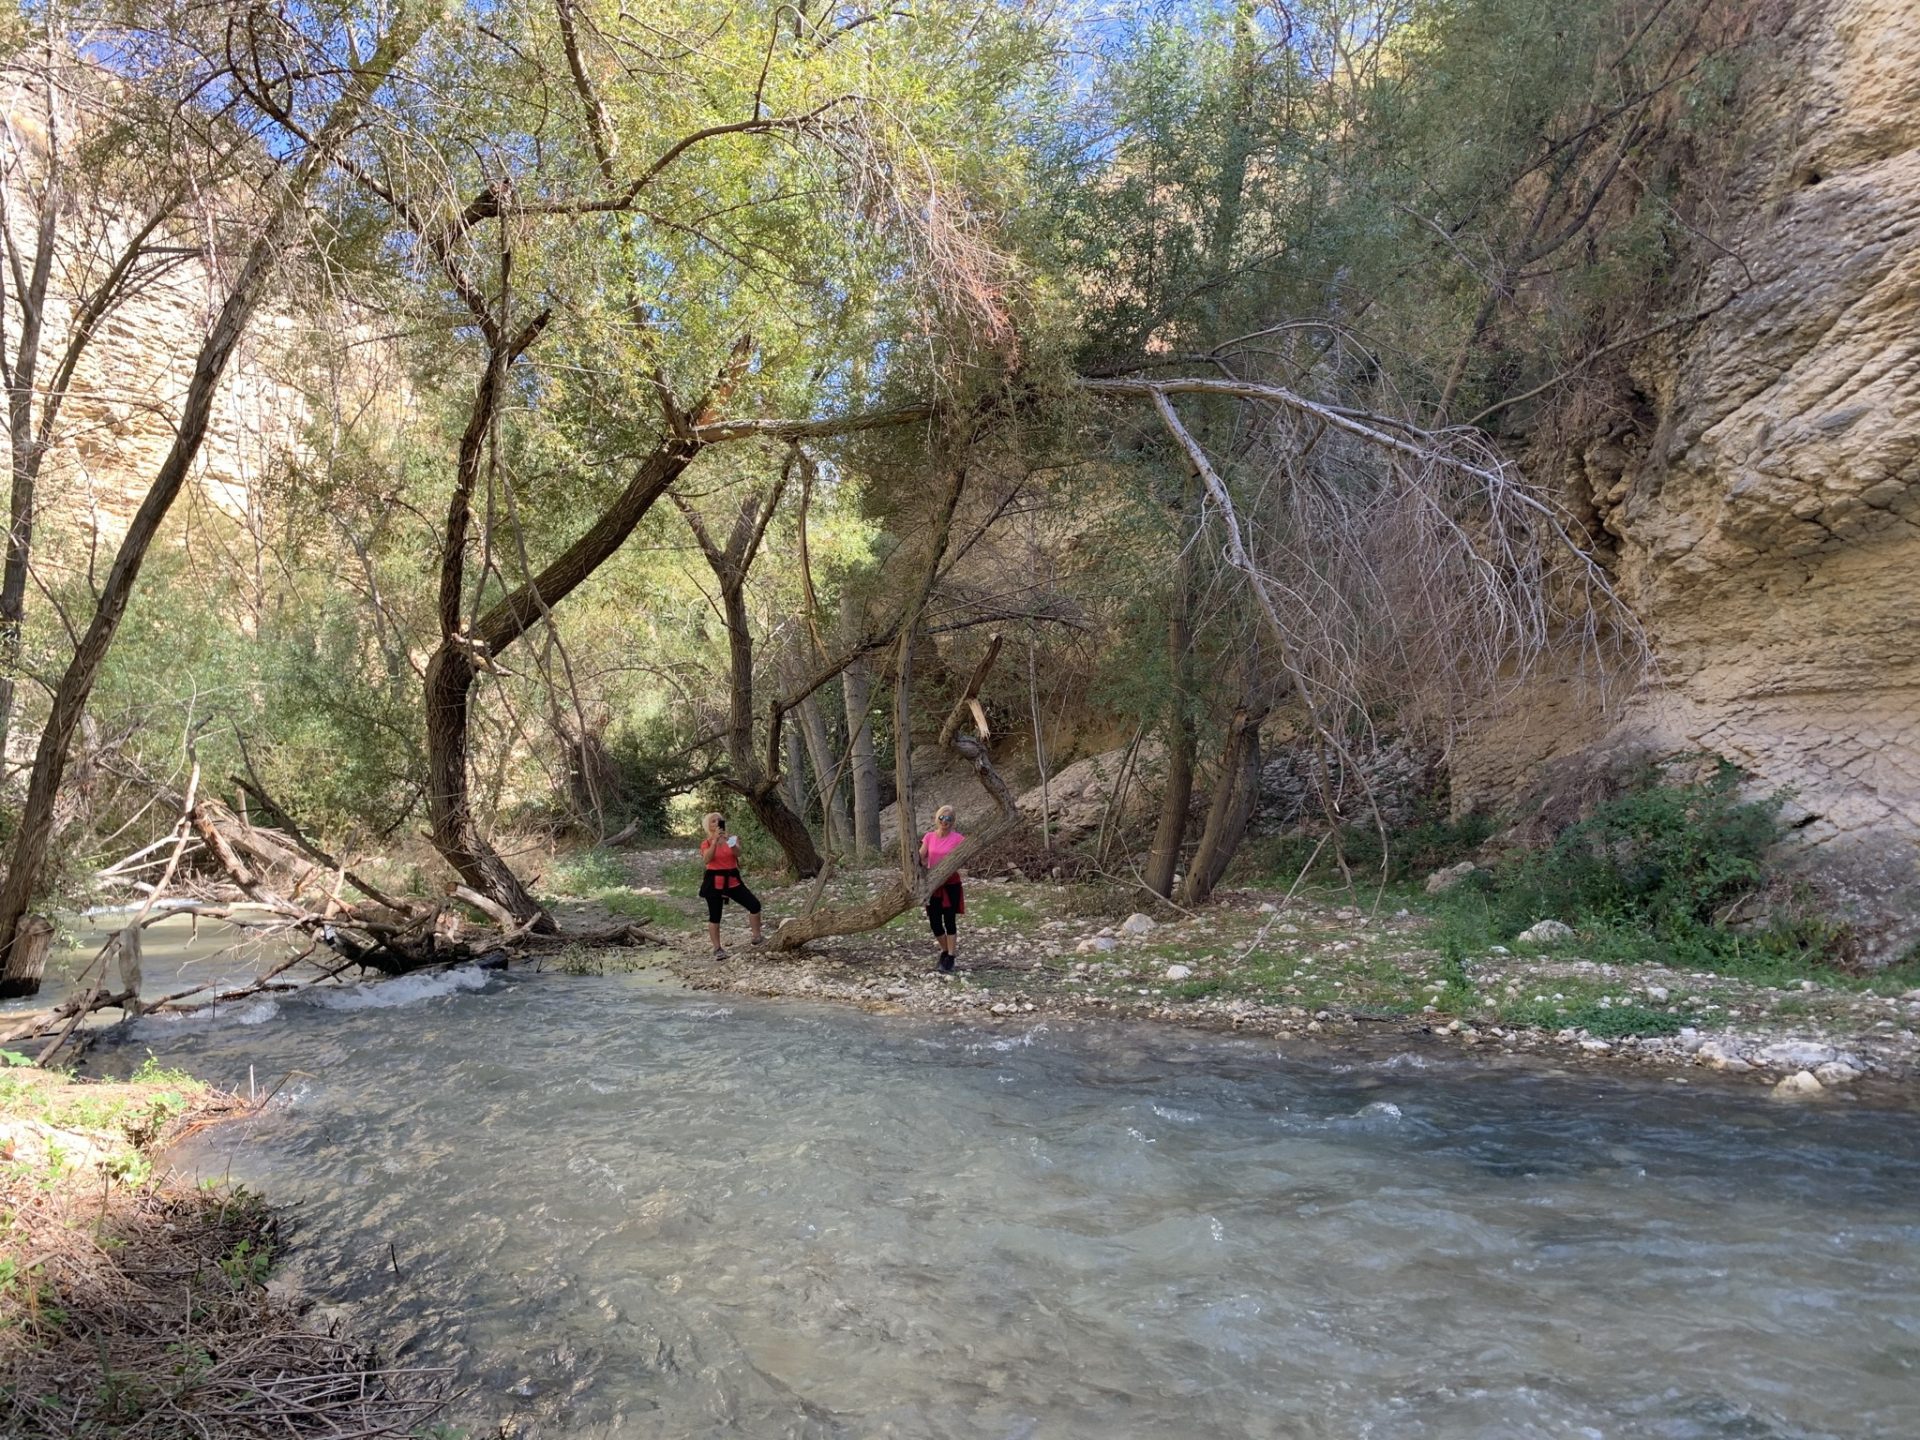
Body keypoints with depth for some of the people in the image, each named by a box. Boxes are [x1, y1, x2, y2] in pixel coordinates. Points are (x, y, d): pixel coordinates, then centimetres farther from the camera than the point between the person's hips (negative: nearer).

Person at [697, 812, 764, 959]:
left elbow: (738, 853, -13)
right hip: (714, 882, -2)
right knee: (715, 916, 1)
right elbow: (707, 859, -18)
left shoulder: (732, 838, 6)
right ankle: (717, 949, 12)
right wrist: (715, 840, -23)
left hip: (732, 880, 2)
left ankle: (757, 937, 5)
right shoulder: (706, 843, 1)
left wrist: (731, 842, -31)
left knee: (754, 904, -8)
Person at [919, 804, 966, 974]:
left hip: (950, 885, -3)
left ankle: (949, 960, 8)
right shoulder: (929, 837, 3)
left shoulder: (958, 839, -7)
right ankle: (945, 950, 31)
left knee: (949, 921, 0)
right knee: (935, 923, 7)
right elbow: (920, 858, 4)